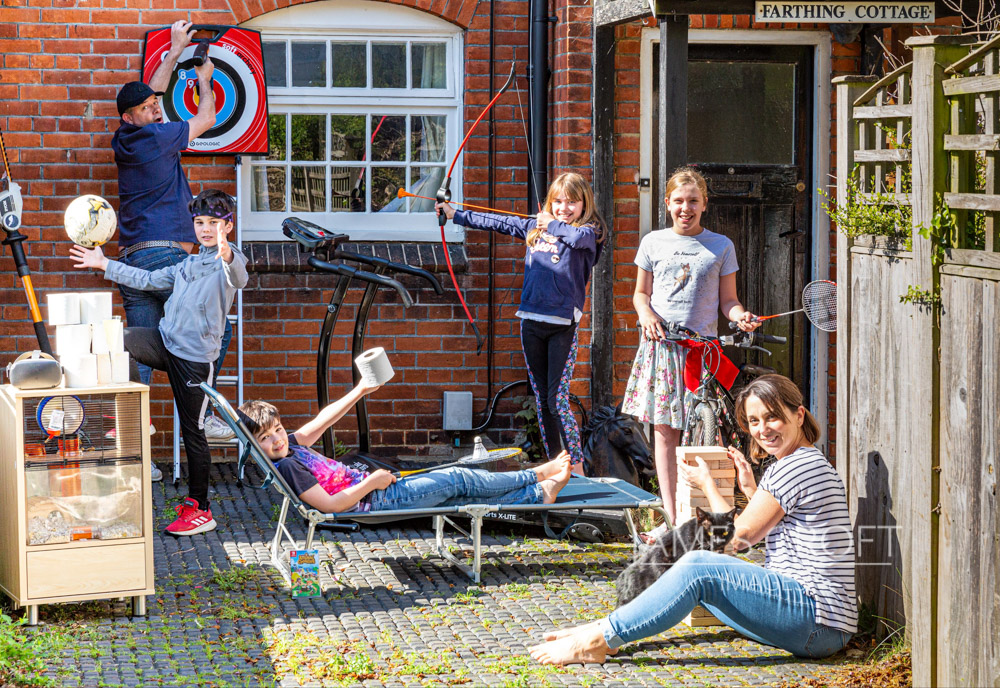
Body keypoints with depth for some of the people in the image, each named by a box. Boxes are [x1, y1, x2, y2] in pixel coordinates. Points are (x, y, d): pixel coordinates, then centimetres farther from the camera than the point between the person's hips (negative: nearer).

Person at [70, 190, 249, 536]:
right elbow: (148, 279, 32)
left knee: (193, 430, -2)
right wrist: (104, 265, 33)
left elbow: (239, 278, -33)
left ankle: (200, 510, 8)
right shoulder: (189, 264, 20)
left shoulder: (230, 261, -7)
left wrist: (226, 256, -57)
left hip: (196, 355, -7)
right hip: (166, 341, 7)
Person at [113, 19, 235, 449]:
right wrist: (204, 81, 26)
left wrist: (176, 50, 36)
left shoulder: (125, 141, 15)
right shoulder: (155, 137, -6)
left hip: (131, 261, 8)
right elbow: (207, 118, 8)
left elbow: (150, 92, 30)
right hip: (165, 254, -8)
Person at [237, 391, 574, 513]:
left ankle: (539, 494, 14)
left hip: (377, 487, 9)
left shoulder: (291, 444, 6)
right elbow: (329, 504, -26)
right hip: (377, 501, -9)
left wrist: (361, 390, 16)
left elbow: (321, 421, 18)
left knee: (459, 489, 8)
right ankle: (536, 476, 13)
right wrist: (371, 481, -19)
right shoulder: (287, 466, -21)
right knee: (458, 479, -1)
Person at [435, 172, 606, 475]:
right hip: (531, 322, 6)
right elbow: (497, 222, 21)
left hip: (563, 325, -6)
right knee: (541, 398, 8)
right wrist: (455, 215, 25)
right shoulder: (534, 227, 13)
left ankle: (577, 467, -5)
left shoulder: (589, 232, -3)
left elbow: (578, 237, -26)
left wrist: (551, 223, -9)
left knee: (557, 399, -11)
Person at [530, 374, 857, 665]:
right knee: (699, 559, 8)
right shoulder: (810, 462, 20)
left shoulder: (796, 467, -12)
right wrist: (750, 490, 20)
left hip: (818, 618, -10)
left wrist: (707, 484, 9)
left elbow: (741, 535, -4)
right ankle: (608, 629, 3)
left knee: (696, 574, -18)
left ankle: (598, 641, -17)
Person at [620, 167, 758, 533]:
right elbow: (641, 293, 18)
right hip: (660, 344, 1)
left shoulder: (721, 246, 8)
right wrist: (647, 315, -3)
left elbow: (726, 299, 11)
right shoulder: (653, 242, 10)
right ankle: (671, 517, 3)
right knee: (664, 430, 0)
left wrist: (740, 315, -10)